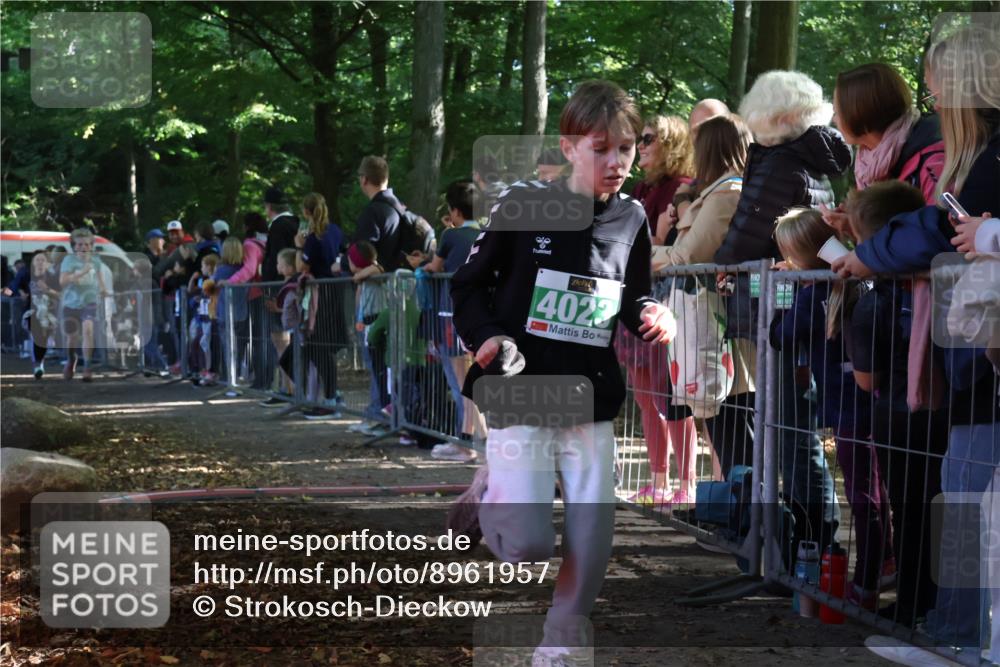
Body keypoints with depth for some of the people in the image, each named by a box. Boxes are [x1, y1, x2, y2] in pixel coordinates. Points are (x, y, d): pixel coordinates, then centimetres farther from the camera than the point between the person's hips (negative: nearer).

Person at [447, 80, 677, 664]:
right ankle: (490, 491, 24)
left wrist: (653, 316, -7)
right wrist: (485, 336, -16)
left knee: (592, 544, 2)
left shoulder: (632, 221, 3)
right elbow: (470, 284, 3)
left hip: (592, 402, 4)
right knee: (531, 546, -10)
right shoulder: (525, 206, -7)